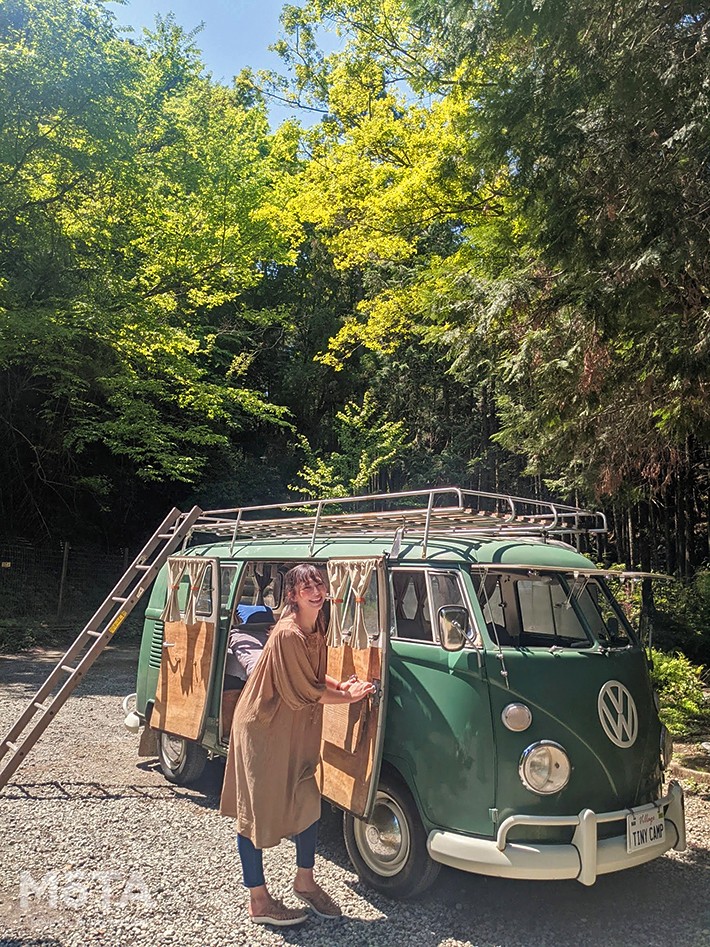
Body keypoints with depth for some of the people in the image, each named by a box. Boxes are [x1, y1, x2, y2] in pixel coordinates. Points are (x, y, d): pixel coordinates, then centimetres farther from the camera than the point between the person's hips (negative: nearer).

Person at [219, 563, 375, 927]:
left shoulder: (315, 630, 0)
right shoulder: (288, 634, -27)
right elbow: (304, 692, -22)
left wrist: (339, 685, -4)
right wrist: (348, 697, -9)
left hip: (295, 731, 9)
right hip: (262, 730, -9)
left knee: (308, 803, 14)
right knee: (255, 812, 6)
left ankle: (305, 882, 34)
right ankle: (259, 902, 21)